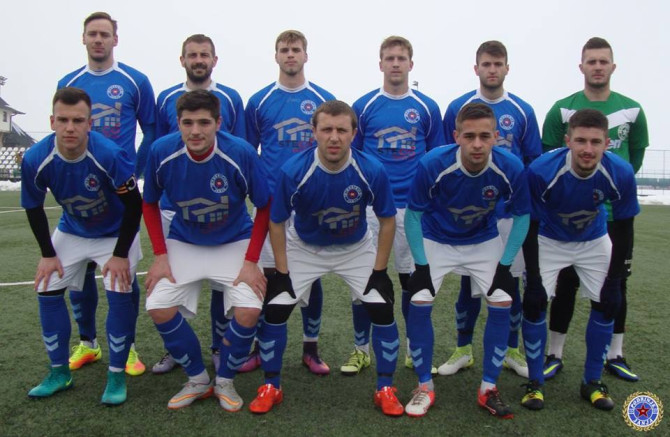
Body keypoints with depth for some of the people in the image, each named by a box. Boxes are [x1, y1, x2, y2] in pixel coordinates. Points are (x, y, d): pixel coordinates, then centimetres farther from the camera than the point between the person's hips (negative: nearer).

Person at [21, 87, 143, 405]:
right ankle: (59, 372, 20)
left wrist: (120, 254, -18)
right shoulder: (35, 159, -22)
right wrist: (47, 255, -4)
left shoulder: (109, 155, -33)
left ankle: (117, 375, 2)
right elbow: (33, 208, -5)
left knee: (119, 293, -16)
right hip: (71, 232, 4)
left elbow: (134, 205, -22)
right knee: (47, 291, 1)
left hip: (116, 233, -4)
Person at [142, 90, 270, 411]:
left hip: (234, 244, -2)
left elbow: (264, 207, -12)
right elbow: (150, 204, -1)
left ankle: (225, 381, 11)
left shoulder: (241, 153, -24)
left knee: (249, 311, -21)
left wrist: (251, 261, -16)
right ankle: (197, 379, 12)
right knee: (159, 308, -15)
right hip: (183, 244, 2)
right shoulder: (162, 151, -17)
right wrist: (160, 255, -8)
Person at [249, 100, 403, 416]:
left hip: (356, 249, 0)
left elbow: (387, 220, -10)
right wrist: (282, 272, -12)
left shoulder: (372, 171, -26)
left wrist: (379, 270, -11)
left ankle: (386, 389, 11)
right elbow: (277, 222, -12)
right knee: (275, 308, -8)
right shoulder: (293, 171, -27)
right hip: (303, 248, 0)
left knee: (382, 307, -10)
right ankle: (271, 386, 15)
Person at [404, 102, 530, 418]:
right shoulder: (433, 164, -31)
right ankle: (425, 386, 7)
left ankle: (488, 388, 11)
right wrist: (421, 264, -18)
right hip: (436, 240, -1)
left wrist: (505, 263, -12)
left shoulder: (512, 168, -25)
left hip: (485, 242, 2)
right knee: (419, 304, -13)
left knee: (502, 305, -9)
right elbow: (413, 214, -16)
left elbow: (521, 215, -7)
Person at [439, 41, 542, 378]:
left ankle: (512, 350, 25)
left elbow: (534, 163, 9)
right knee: (468, 282, 6)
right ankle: (463, 350, 22)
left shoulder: (522, 111, 4)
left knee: (509, 282, 8)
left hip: (510, 212, 1)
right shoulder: (458, 108, 1)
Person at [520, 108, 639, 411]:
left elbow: (623, 229, -12)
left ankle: (593, 382, 18)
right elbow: (530, 227, -23)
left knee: (607, 303, -1)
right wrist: (534, 277, -21)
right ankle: (535, 383, 5)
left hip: (594, 241, 3)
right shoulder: (541, 171, -34)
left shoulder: (621, 174, -26)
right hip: (549, 240, -2)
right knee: (534, 302, -12)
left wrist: (614, 278, -10)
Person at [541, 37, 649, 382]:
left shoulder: (632, 110, 4)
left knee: (616, 284, 10)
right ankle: (555, 354, 16)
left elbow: (636, 155, 16)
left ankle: (615, 356, 25)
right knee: (567, 283, 4)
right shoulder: (562, 109, -3)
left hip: (618, 214, 3)